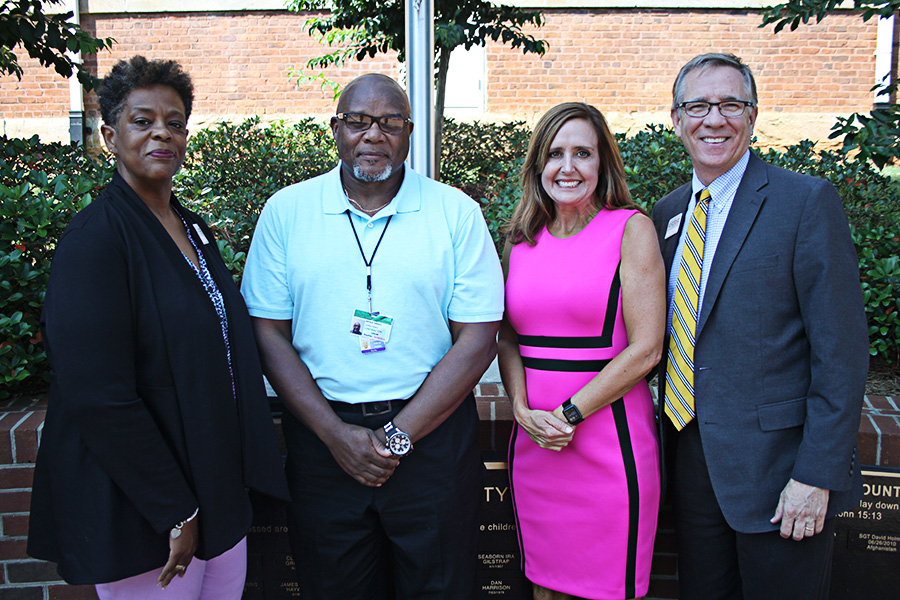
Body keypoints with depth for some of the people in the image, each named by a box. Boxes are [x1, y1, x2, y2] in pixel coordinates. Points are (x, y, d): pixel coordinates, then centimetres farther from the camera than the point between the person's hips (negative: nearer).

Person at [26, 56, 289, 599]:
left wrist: (248, 469, 11)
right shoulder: (94, 239, -16)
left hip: (220, 493, 7)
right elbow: (99, 398, -21)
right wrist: (175, 512, -18)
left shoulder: (195, 229, 9)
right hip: (138, 515, -7)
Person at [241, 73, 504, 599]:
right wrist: (336, 434, -9)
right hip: (321, 433, 1)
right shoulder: (287, 211, 1)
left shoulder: (456, 212, -2)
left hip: (432, 432, -1)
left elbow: (478, 339, -6)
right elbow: (269, 333, 0)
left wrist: (398, 436, -11)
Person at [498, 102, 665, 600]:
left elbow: (645, 348, -10)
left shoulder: (631, 228, -4)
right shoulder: (520, 238, 9)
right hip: (532, 441, 4)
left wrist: (569, 414, -12)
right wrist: (523, 410, -5)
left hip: (609, 439, -4)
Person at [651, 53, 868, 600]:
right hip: (691, 459, 5)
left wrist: (818, 475, -16)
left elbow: (842, 352, -13)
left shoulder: (808, 202, -9)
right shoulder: (667, 213, 8)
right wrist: (672, 430, 8)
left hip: (778, 464, -5)